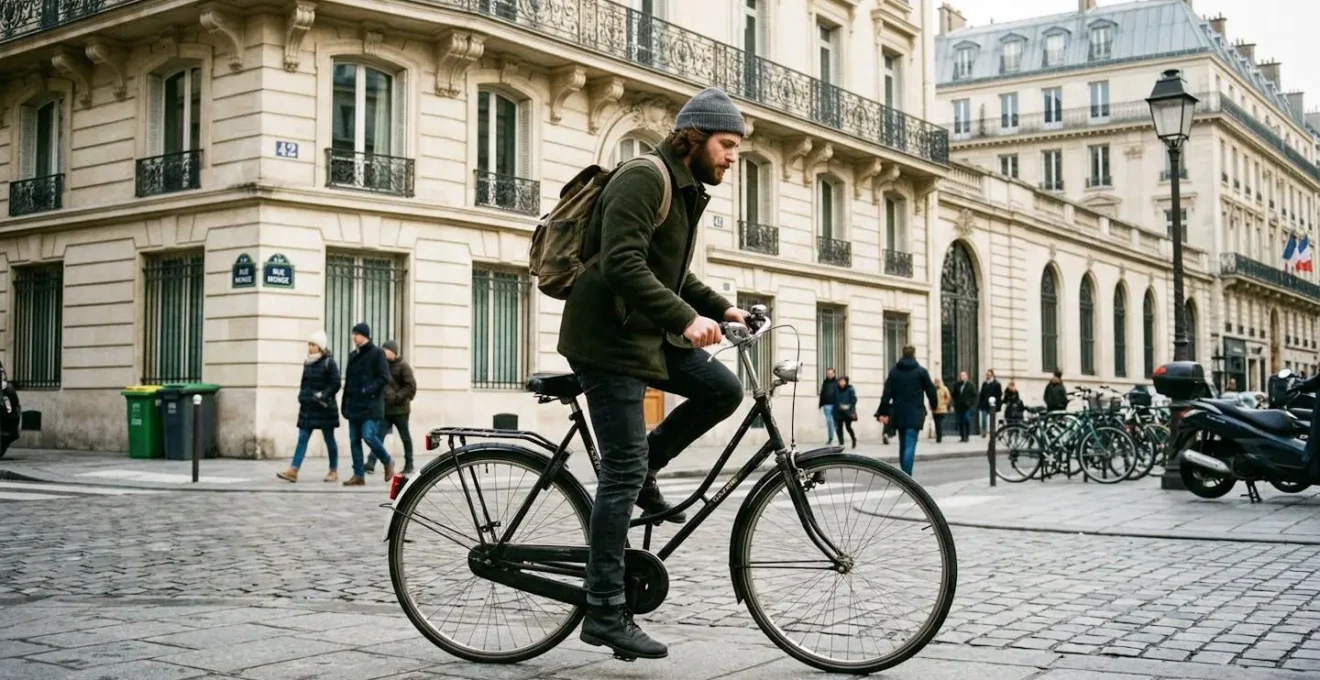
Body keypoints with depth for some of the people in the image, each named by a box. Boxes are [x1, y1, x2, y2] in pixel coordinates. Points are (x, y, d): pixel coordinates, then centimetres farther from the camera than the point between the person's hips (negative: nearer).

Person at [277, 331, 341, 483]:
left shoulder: (329, 363, -8)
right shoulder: (308, 363, 10)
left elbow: (335, 384, -12)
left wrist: (323, 396, -19)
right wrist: (302, 397, 5)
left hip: (324, 408, -6)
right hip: (307, 408, 6)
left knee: (329, 440, 5)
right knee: (302, 439, -1)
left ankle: (334, 471, 15)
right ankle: (293, 470, -7)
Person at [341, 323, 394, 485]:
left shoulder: (377, 353, -4)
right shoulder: (353, 356, 16)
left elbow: (384, 378, -10)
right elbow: (348, 381, 20)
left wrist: (369, 389, -21)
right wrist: (345, 404, 15)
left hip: (371, 406, -7)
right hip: (355, 405, 7)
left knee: (368, 436, -17)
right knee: (354, 440, 4)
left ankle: (388, 462, 7)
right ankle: (358, 475, 9)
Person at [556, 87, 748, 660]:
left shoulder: (687, 190, 14)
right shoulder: (643, 178, -16)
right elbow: (622, 266, -29)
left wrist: (721, 308, 10)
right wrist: (686, 319, -37)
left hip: (649, 335, 9)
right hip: (607, 339, -9)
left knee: (723, 390, -1)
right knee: (623, 472, -8)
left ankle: (641, 473, 13)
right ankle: (605, 613, -1)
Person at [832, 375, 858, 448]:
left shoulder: (850, 389, -6)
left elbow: (854, 399, -9)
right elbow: (834, 400, 9)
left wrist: (849, 406, -21)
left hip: (847, 412, -4)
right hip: (839, 412, 4)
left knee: (848, 427, -4)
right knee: (839, 427, -1)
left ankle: (854, 439, 23)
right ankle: (841, 443, 8)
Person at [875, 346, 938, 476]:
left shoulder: (894, 371, 5)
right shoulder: (921, 371, -3)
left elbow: (887, 393, 1)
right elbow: (930, 390, 2)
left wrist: (882, 412, 2)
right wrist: (934, 404, 21)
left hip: (898, 413, 4)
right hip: (914, 414, -4)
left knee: (903, 444, 17)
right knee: (910, 445, -9)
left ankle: (904, 474, 25)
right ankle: (907, 476, -20)